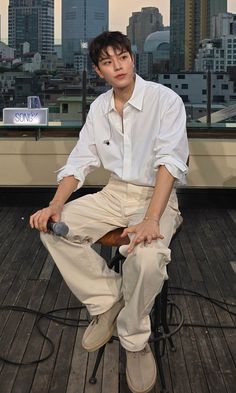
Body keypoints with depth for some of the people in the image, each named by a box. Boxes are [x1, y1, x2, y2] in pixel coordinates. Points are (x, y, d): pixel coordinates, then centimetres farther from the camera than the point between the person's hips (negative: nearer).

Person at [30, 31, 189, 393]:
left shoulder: (165, 99, -12)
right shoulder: (98, 108, 6)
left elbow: (170, 160, -21)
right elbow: (80, 160, 7)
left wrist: (152, 219, -33)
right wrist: (56, 205, -10)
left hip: (157, 196, -6)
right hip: (114, 194, 6)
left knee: (147, 257, -36)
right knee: (53, 227, -13)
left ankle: (135, 340, -7)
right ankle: (107, 301, 1)